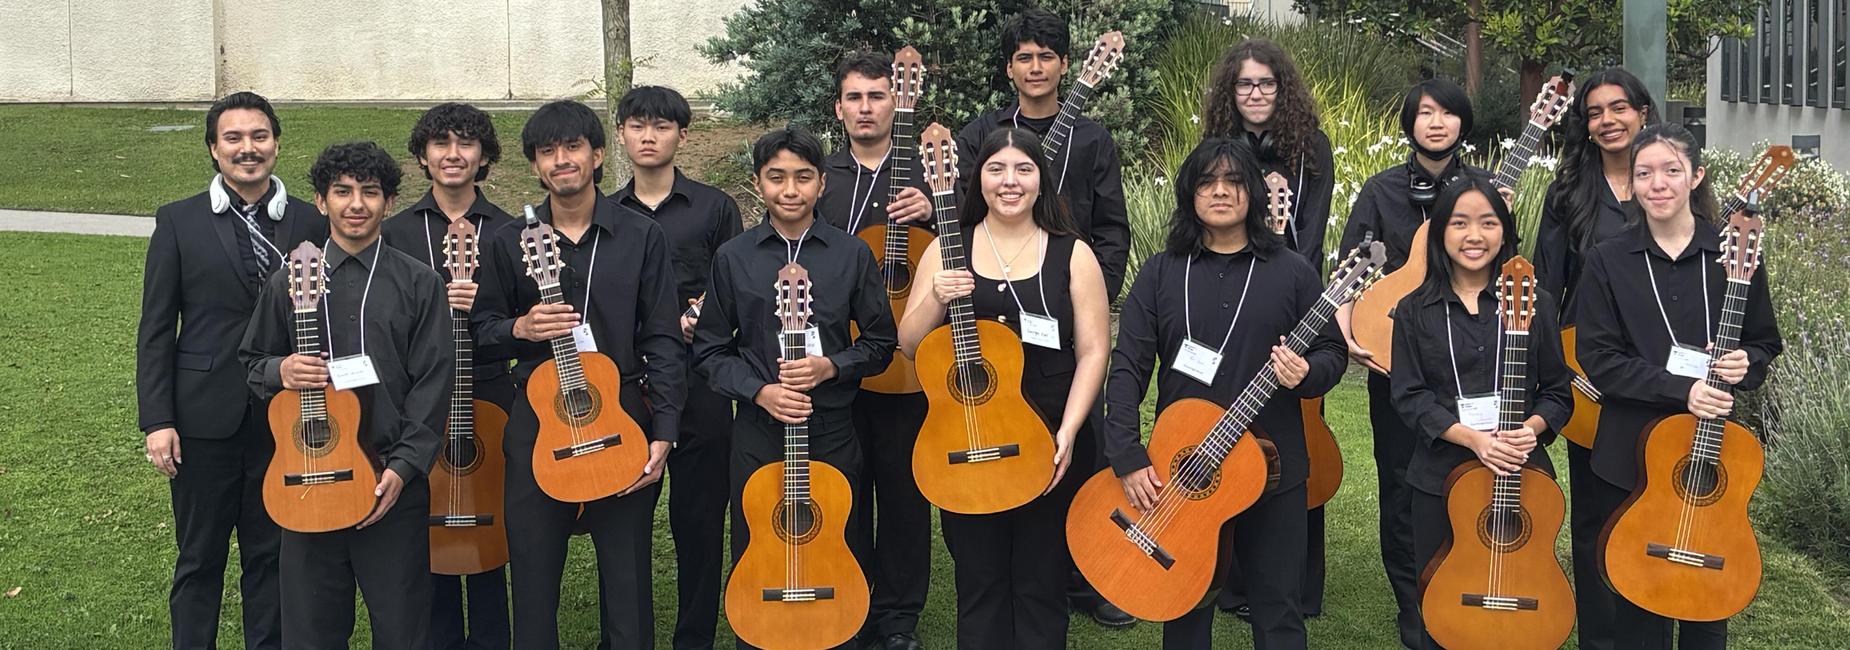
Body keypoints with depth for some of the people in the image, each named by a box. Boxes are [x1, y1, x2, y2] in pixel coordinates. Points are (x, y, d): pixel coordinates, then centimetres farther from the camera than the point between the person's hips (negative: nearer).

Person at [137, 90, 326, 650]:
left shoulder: (310, 223, 3)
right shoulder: (179, 222, 0)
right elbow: (156, 328, 0)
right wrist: (156, 420, -6)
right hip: (205, 417, -1)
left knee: (272, 554, 10)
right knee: (199, 557, 9)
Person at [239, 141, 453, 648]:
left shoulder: (420, 285, 1)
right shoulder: (288, 282, 8)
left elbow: (434, 384, -2)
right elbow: (251, 361, 16)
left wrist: (402, 468, -10)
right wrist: (280, 371, -8)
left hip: (394, 482, -2)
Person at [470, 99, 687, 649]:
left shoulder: (643, 238, 3)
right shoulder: (509, 243, 7)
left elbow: (663, 341, 0)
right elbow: (479, 331, 12)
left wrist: (663, 434, -8)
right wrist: (520, 328, -11)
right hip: (538, 423, 1)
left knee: (628, 580, 3)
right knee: (534, 578, 5)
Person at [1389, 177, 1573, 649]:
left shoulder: (1534, 304, 3)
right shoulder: (1414, 311, 2)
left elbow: (1557, 393, 5)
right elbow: (1409, 397, -4)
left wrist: (1529, 429, -16)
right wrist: (1473, 438, -18)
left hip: (1522, 471, 0)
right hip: (1440, 476, 0)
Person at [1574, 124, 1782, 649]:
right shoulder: (1607, 261, -1)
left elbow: (1765, 343, 9)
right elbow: (1598, 360, -6)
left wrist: (1744, 364, -14)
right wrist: (1681, 391, -17)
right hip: (1632, 455, -1)